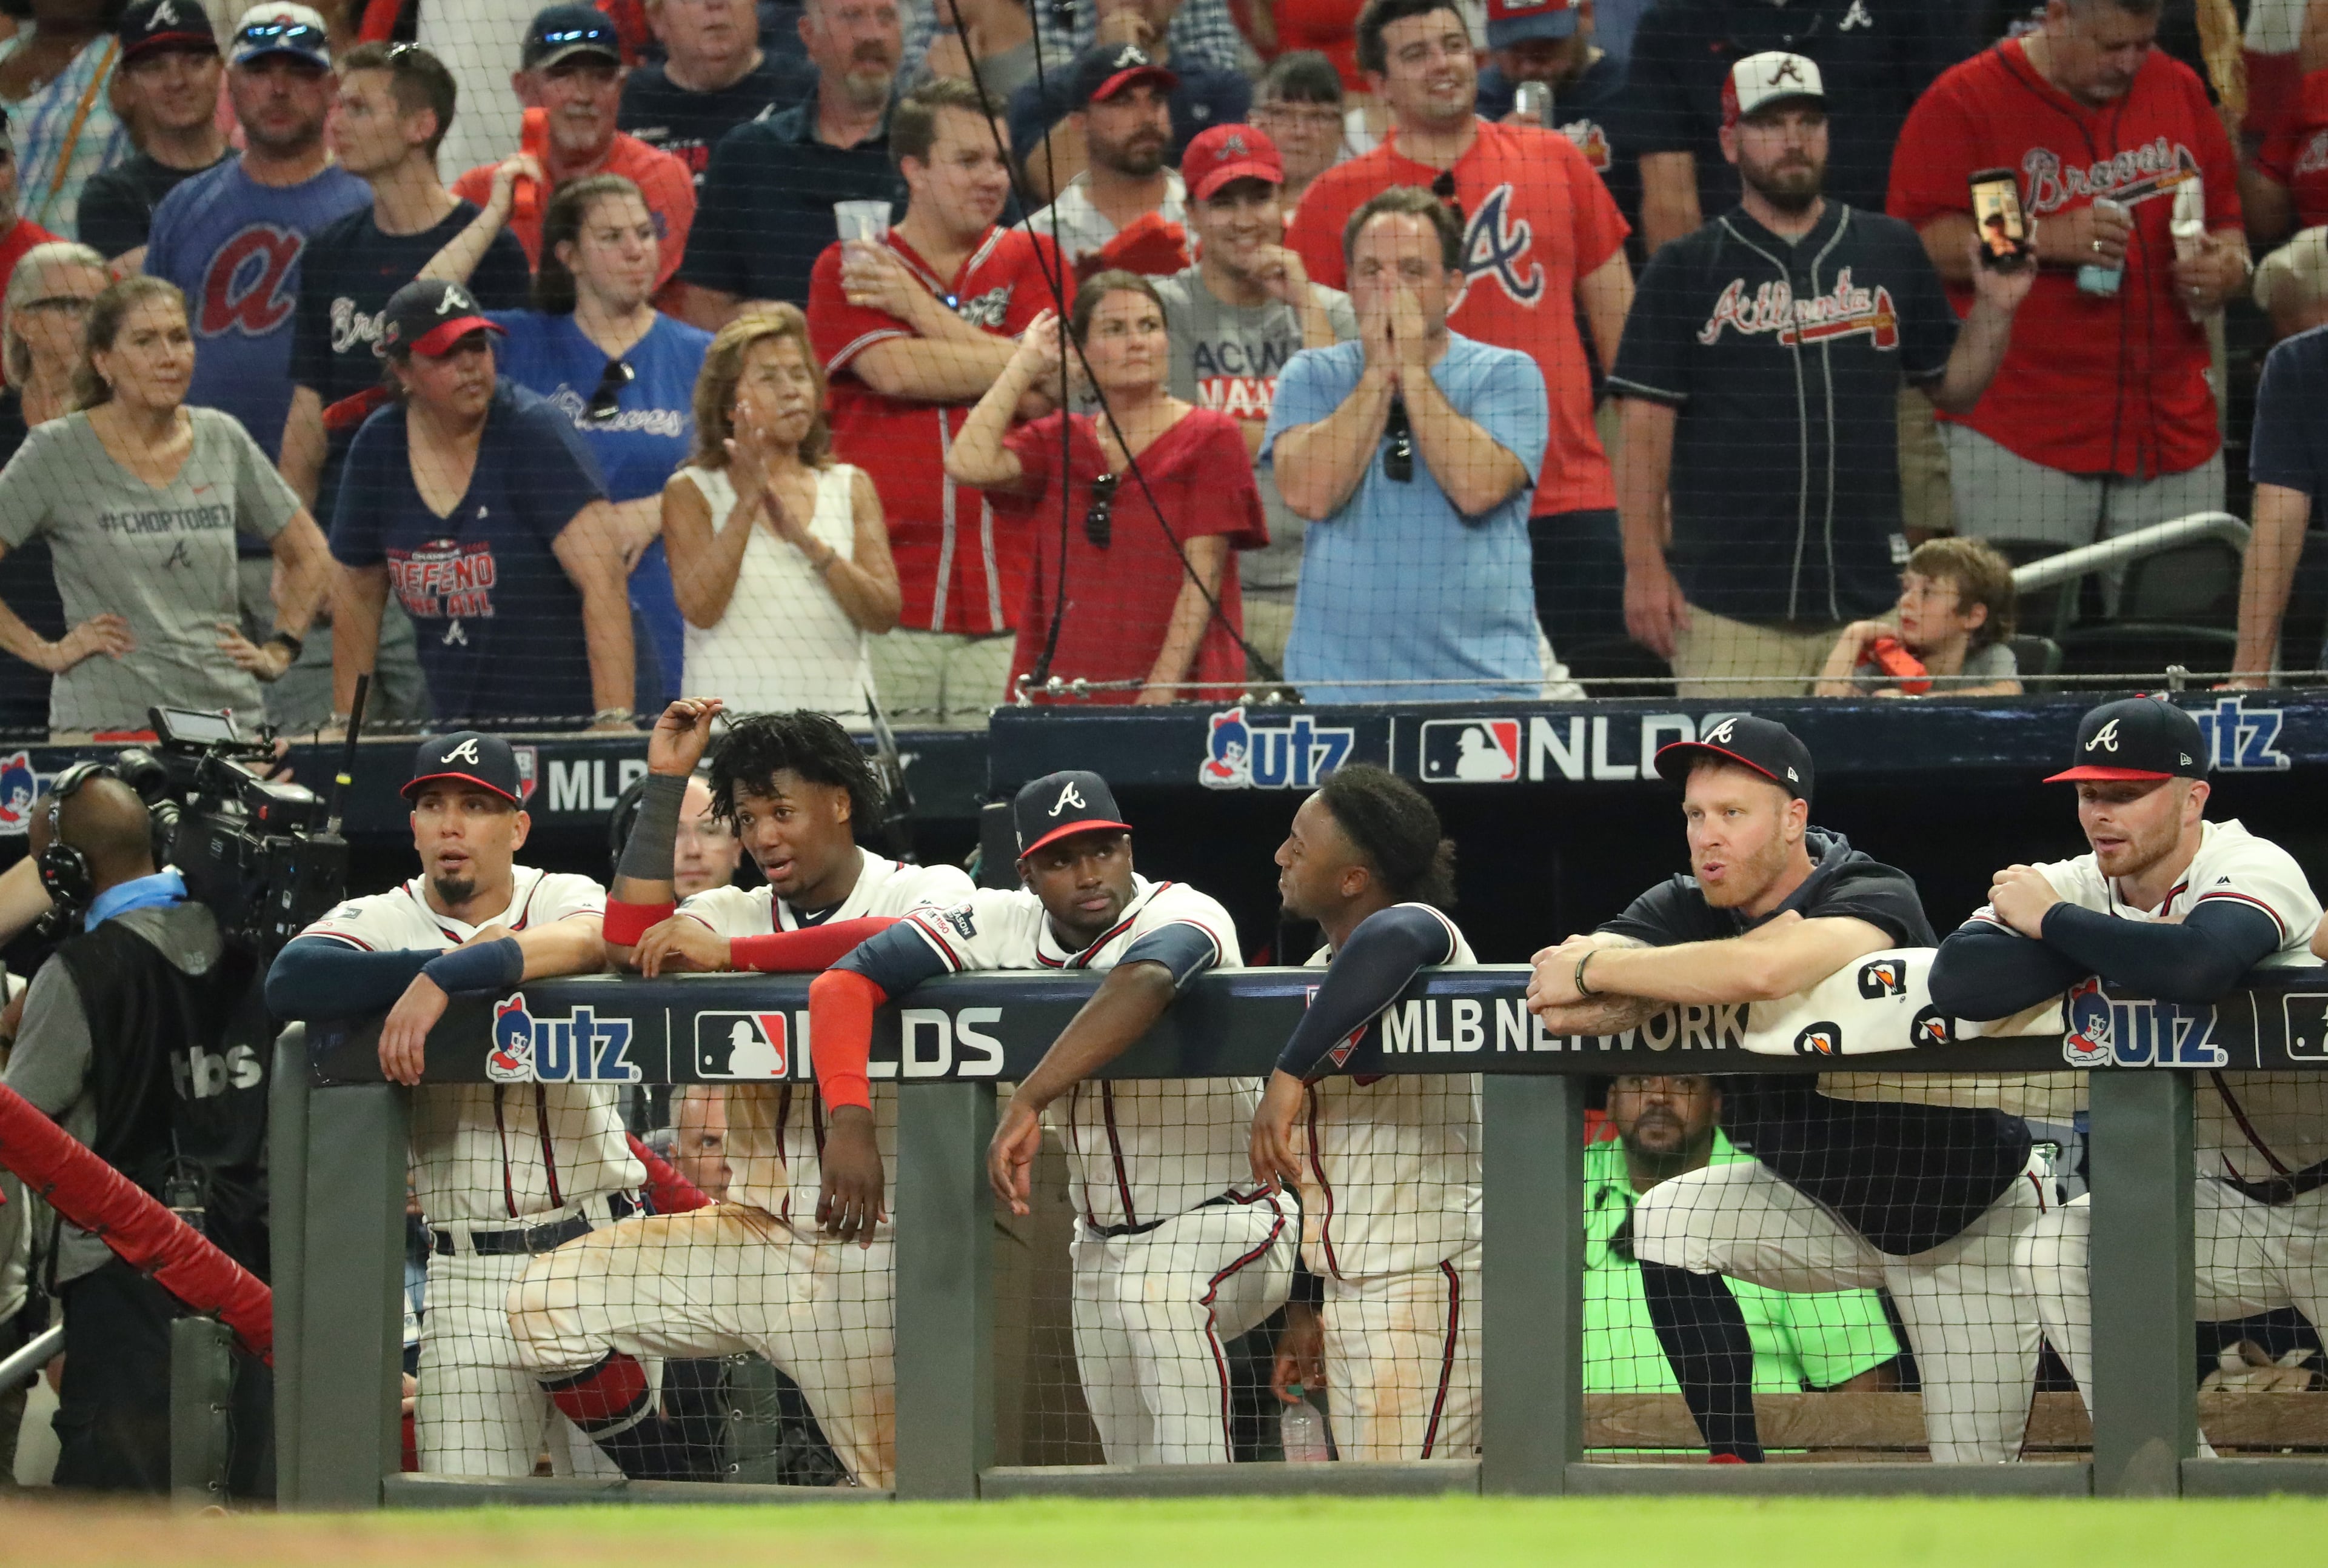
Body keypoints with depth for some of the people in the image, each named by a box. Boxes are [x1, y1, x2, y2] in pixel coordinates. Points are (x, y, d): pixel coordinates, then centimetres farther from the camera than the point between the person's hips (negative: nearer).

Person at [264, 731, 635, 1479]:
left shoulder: (563, 897, 4)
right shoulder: (381, 920, 2)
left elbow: (589, 942, -22)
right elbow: (291, 979, -20)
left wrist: (444, 980, -33)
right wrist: (462, 964, -20)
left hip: (600, 1249, 0)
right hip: (473, 1275, 0)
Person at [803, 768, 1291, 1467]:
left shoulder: (1184, 916, -21)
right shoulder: (1004, 926, -6)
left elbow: (1144, 984, -45)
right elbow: (844, 983, -13)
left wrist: (1027, 1105, -55)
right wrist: (849, 1121, -30)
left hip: (1221, 1225, -7)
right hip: (1100, 1246, 7)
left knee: (1162, 1293, -39)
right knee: (1136, 1487, 9)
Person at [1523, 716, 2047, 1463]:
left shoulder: (1874, 899, -29)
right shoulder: (1684, 910, -11)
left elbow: (1762, 972, -50)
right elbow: (1556, 1006, -24)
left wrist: (1595, 971, -39)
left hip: (1971, 1218, -5)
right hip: (1825, 1206, 5)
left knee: (1973, 1501, -6)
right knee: (1669, 1220, -21)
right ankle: (1734, 1466, -12)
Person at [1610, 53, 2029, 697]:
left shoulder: (1891, 251, 12)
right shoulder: (1685, 270, 5)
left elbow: (1954, 389, 16)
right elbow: (1647, 427, 2)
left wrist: (1994, 309, -2)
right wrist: (1643, 564, -7)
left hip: (1870, 596, 2)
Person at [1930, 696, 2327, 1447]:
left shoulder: (2254, 869, -19)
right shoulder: (2082, 886, -3)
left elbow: (2199, 965, -43)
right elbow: (1957, 977, -19)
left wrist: (2052, 922, -27)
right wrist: (2121, 956, -25)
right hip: (2227, 1203, 6)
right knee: (2057, 1250, -10)